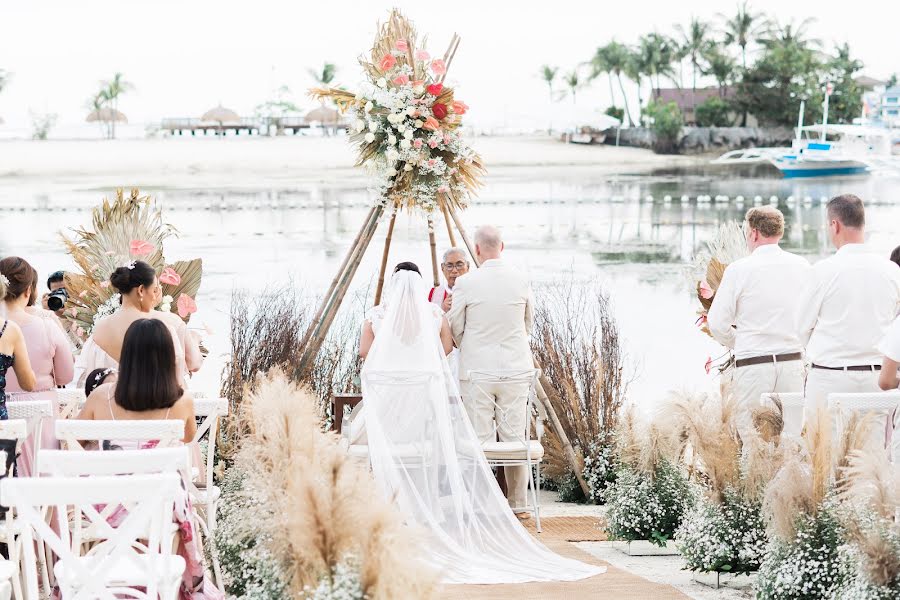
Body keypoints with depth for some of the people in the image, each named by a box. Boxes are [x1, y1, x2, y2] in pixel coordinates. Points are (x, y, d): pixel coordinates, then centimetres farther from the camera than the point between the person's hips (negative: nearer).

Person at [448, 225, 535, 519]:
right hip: (515, 367, 3)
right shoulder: (521, 280, -1)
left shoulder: (466, 283, -10)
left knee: (479, 437, 2)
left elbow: (455, 328, 2)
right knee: (514, 435, 8)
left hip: (476, 368, -2)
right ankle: (517, 504, 13)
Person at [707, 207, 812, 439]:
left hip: (752, 366, -4)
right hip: (793, 363, 4)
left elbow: (718, 324, -3)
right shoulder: (802, 267, 4)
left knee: (750, 436, 0)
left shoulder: (739, 269, -6)